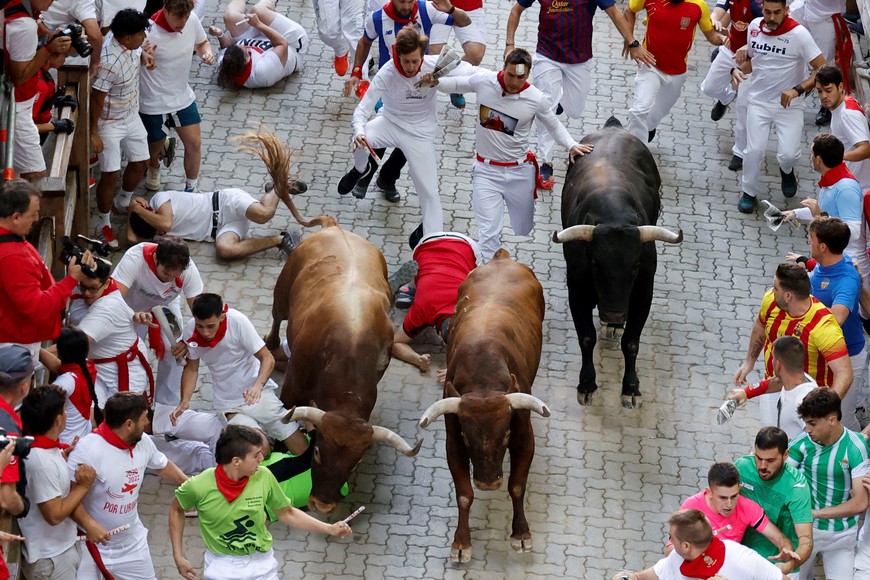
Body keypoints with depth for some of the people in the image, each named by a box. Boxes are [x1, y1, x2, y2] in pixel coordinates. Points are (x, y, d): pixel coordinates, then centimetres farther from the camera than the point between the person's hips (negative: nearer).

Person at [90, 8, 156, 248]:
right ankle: (103, 224, 18)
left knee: (140, 163, 19)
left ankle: (123, 202, 46)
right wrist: (94, 133, -19)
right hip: (110, 123, -9)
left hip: (131, 116, 9)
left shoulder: (126, 42, -12)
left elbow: (138, 49, 15)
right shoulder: (109, 63, -36)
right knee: (110, 175, 0)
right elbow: (96, 99, -26)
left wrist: (145, 54, -9)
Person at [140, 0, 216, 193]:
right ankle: (153, 166, 54)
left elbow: (201, 43, 8)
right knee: (155, 145, 17)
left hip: (182, 96, 4)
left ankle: (191, 188, 26)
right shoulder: (149, 33, -30)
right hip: (153, 102, -4)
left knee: (194, 143, 4)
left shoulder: (192, 20, -13)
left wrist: (207, 53, -15)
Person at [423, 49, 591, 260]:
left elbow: (554, 125, 4)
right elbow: (456, 84, 8)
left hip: (519, 172, 1)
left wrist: (571, 145, -10)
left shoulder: (536, 99, -13)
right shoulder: (483, 80, -11)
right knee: (489, 234, -10)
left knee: (523, 230, 20)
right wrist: (436, 82, -10)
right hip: (486, 171, -1)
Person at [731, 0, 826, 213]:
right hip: (759, 102, 3)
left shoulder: (799, 34, -18)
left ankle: (786, 171, 28)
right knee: (754, 150, -10)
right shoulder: (755, 26, -2)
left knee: (788, 154, -11)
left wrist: (798, 89, -27)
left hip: (789, 105, -3)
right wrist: (738, 69, -6)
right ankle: (749, 193, 16)